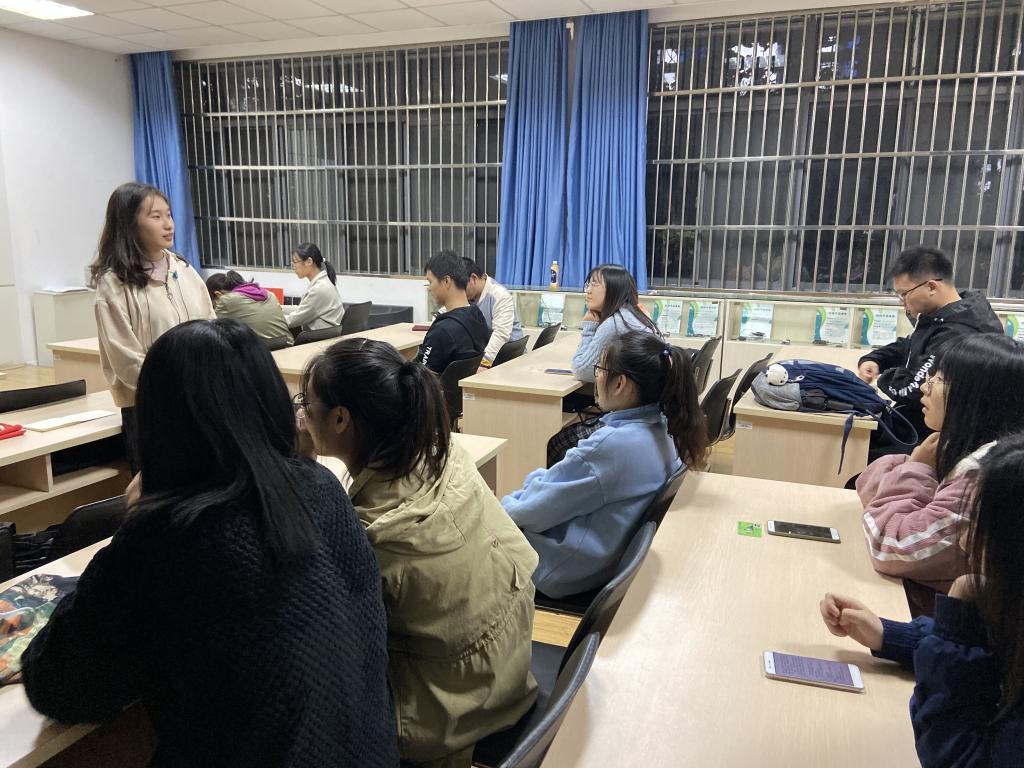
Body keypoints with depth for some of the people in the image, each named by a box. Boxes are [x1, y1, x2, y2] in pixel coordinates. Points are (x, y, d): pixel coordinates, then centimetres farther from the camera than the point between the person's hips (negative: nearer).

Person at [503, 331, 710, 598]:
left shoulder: (611, 445, -33)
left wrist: (503, 506, -1)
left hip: (566, 571, -8)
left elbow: (535, 508, -20)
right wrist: (537, 479, 7)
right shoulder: (660, 429, -6)